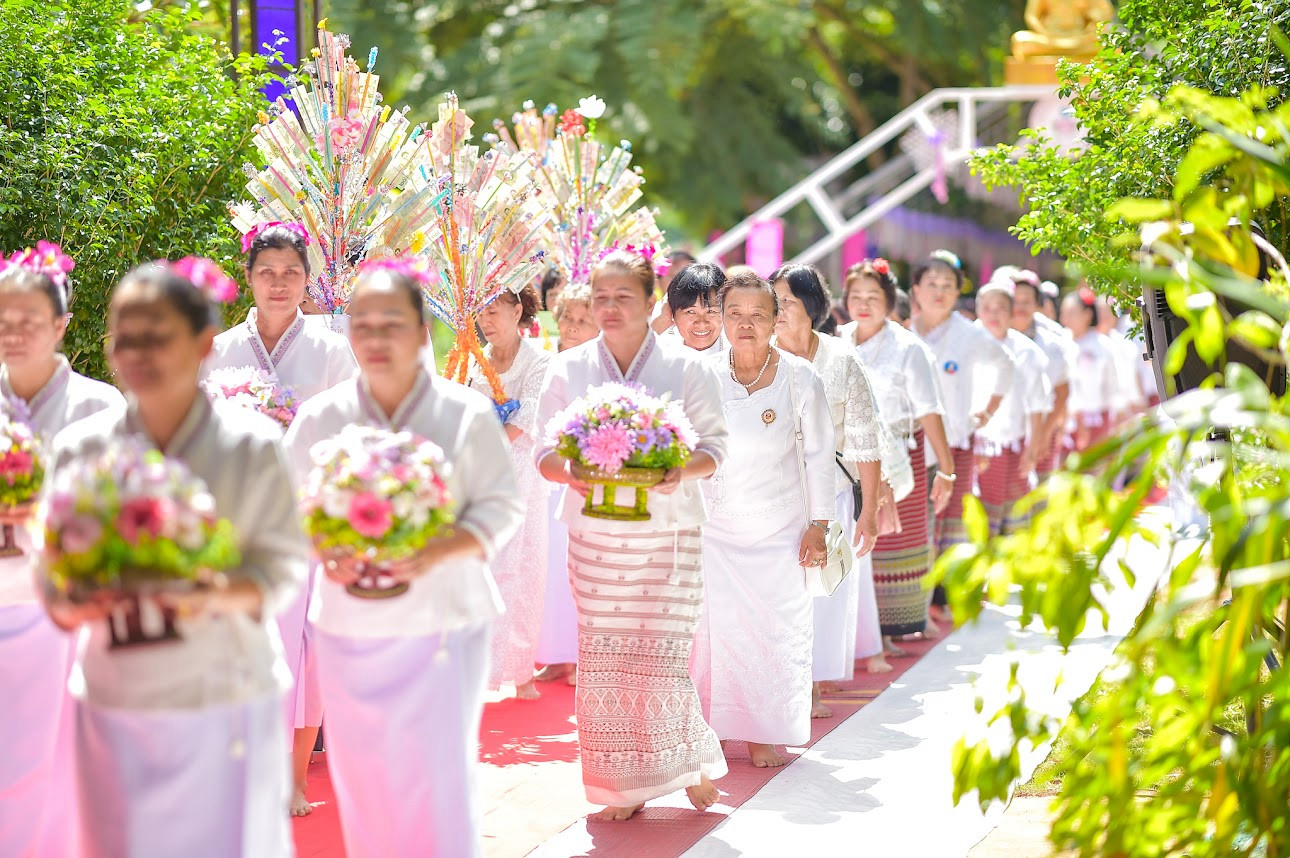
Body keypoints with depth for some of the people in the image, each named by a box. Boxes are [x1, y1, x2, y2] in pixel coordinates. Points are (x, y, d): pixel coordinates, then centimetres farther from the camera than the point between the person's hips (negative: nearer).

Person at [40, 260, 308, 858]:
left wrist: (220, 596, -24)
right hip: (115, 704, 2)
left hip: (226, 702, -2)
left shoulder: (253, 446, -5)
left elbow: (282, 567, -5)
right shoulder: (80, 449, 1)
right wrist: (76, 601, -18)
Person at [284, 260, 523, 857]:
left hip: (444, 623, -2)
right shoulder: (318, 418, 3)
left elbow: (501, 508, -1)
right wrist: (323, 550, -13)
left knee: (441, 781, -5)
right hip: (350, 627, 2)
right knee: (361, 781, 7)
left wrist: (436, 551, -18)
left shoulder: (467, 414, -2)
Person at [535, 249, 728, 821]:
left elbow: (714, 445, 3)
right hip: (594, 536, 2)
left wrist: (681, 471, -18)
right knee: (603, 660, 2)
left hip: (668, 536, -2)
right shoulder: (567, 370, 5)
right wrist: (571, 472, -16)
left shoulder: (687, 369, 0)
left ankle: (691, 759, 21)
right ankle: (623, 788, 15)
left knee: (662, 658, -6)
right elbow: (546, 451, 6)